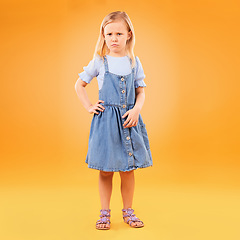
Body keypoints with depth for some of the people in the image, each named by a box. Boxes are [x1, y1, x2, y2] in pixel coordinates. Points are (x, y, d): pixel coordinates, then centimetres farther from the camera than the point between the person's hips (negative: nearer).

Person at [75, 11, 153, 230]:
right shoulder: (99, 62, 0)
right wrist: (89, 107, 0)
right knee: (106, 170, 5)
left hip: (128, 120, 2)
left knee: (128, 169, 8)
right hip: (105, 120, -1)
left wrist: (136, 109, -11)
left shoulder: (134, 62, 5)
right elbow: (79, 84, 10)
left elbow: (141, 92, 7)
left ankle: (128, 211, 24)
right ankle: (105, 212, 20)